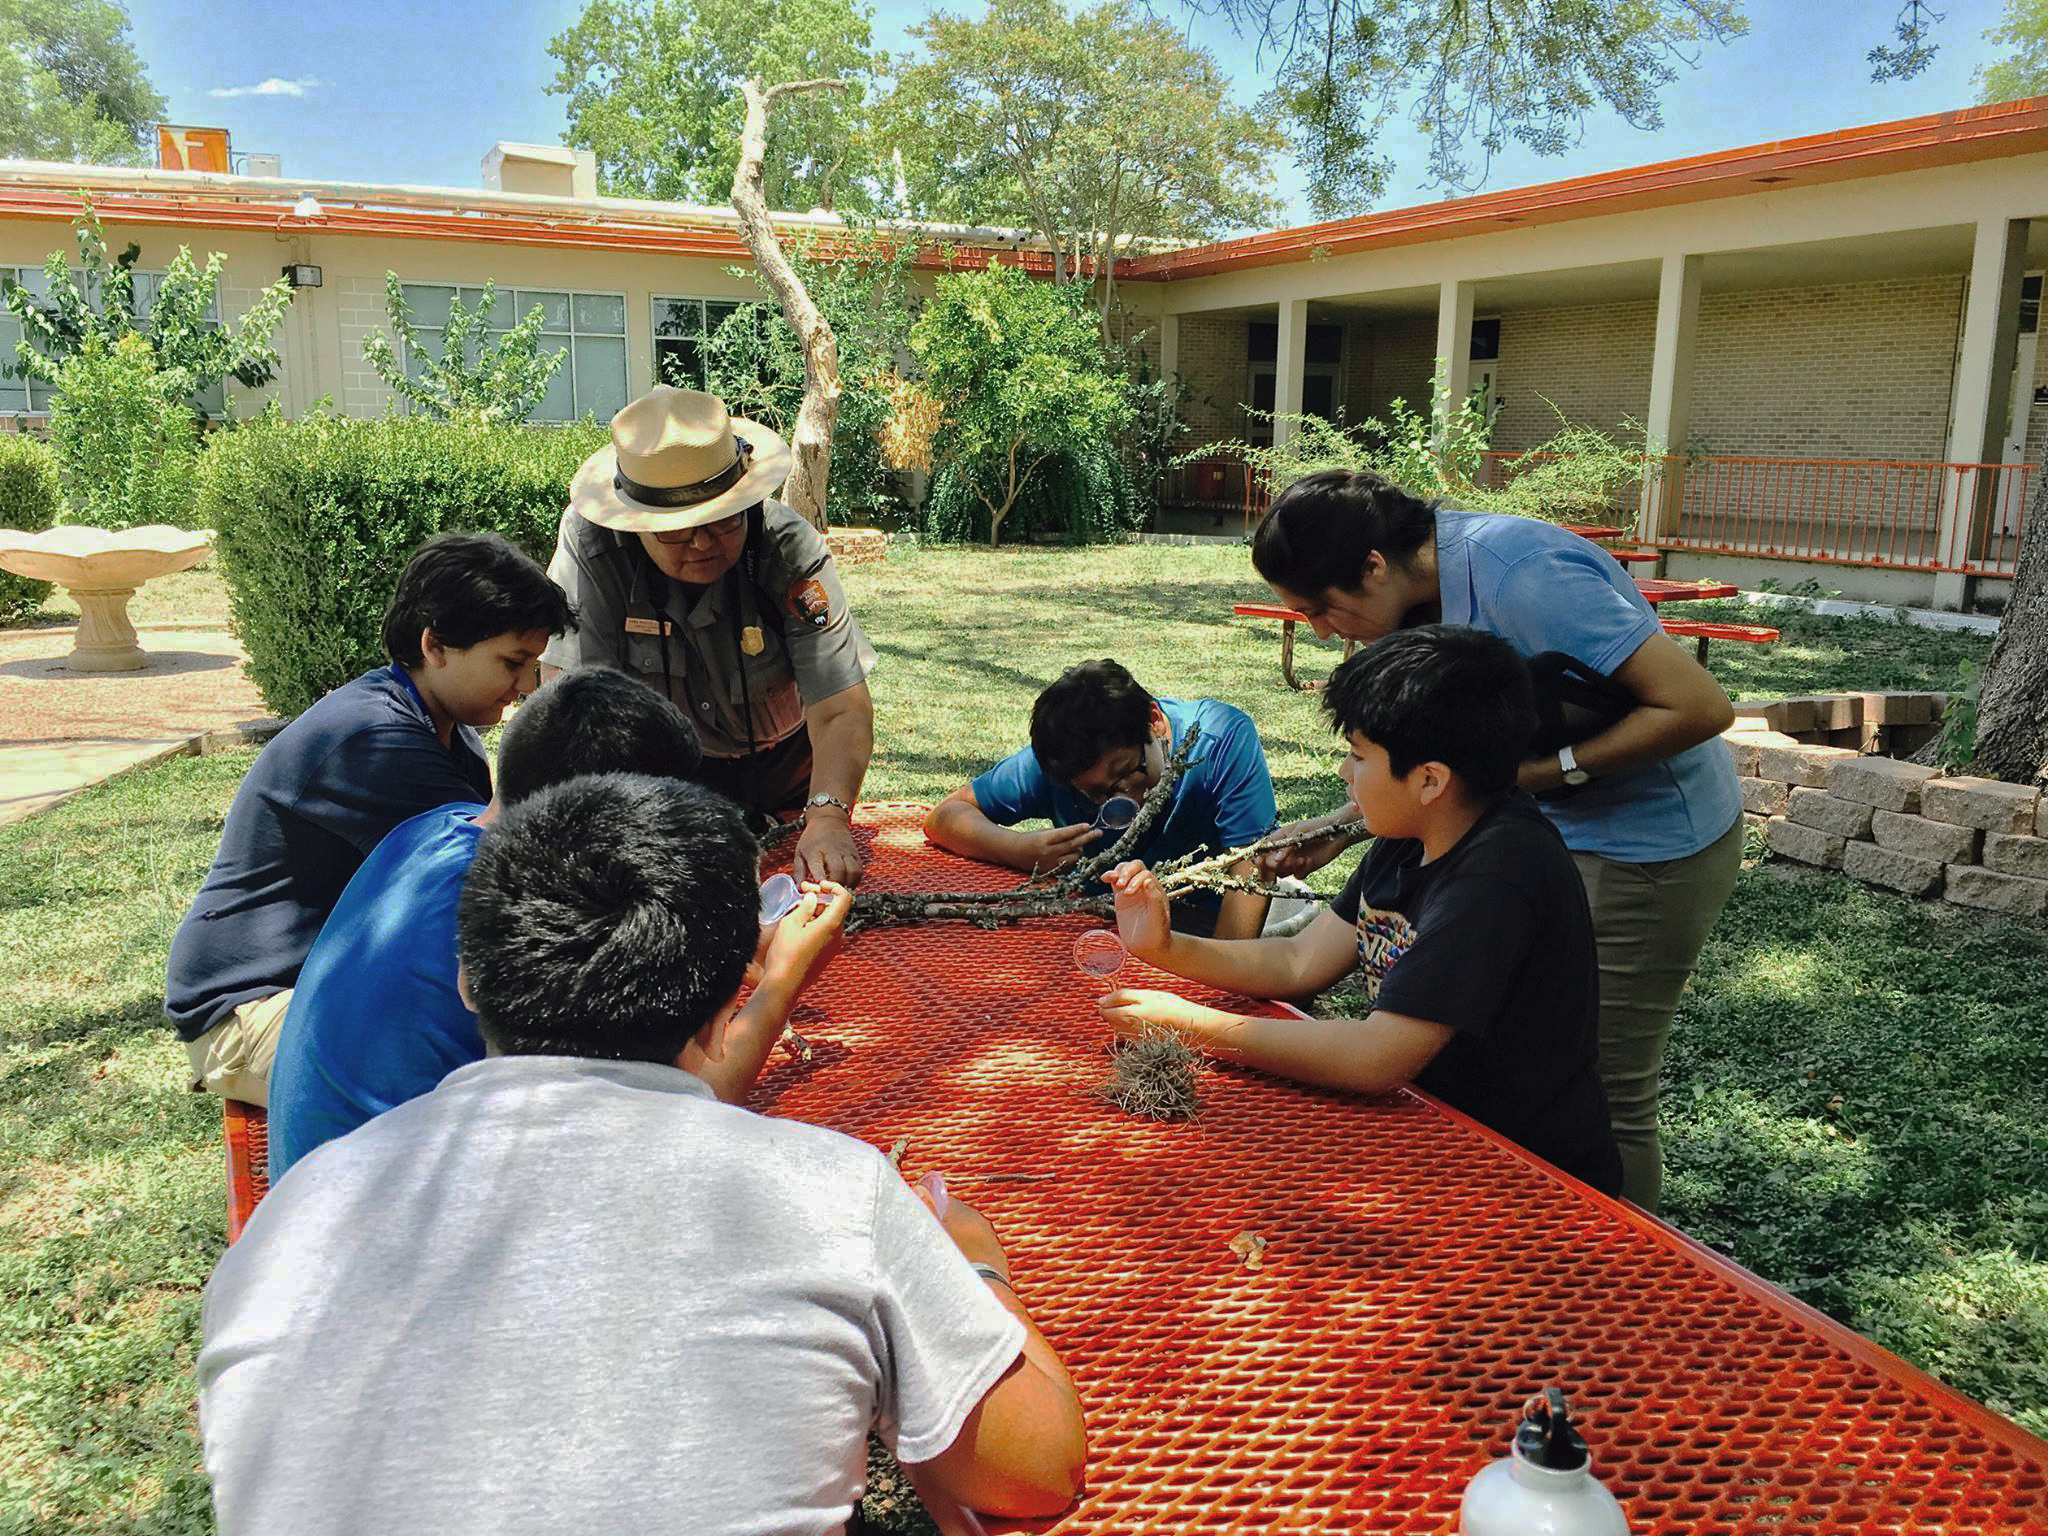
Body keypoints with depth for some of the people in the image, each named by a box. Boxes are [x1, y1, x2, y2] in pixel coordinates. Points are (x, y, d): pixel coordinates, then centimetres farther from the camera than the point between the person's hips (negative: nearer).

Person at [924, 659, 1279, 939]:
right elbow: (945, 815, -6)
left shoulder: (1226, 737, -19)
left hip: (1216, 936, -1)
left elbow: (1248, 872, -23)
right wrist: (1024, 851, -25)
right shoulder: (1055, 761, -12)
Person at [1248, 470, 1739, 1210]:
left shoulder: (1519, 574, -28)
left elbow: (1701, 706, -27)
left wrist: (1548, 771, -23)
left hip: (1652, 839, -9)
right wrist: (1337, 831, 0)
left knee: (1605, 1095, -2)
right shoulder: (1426, 591, -1)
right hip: (1561, 831, 9)